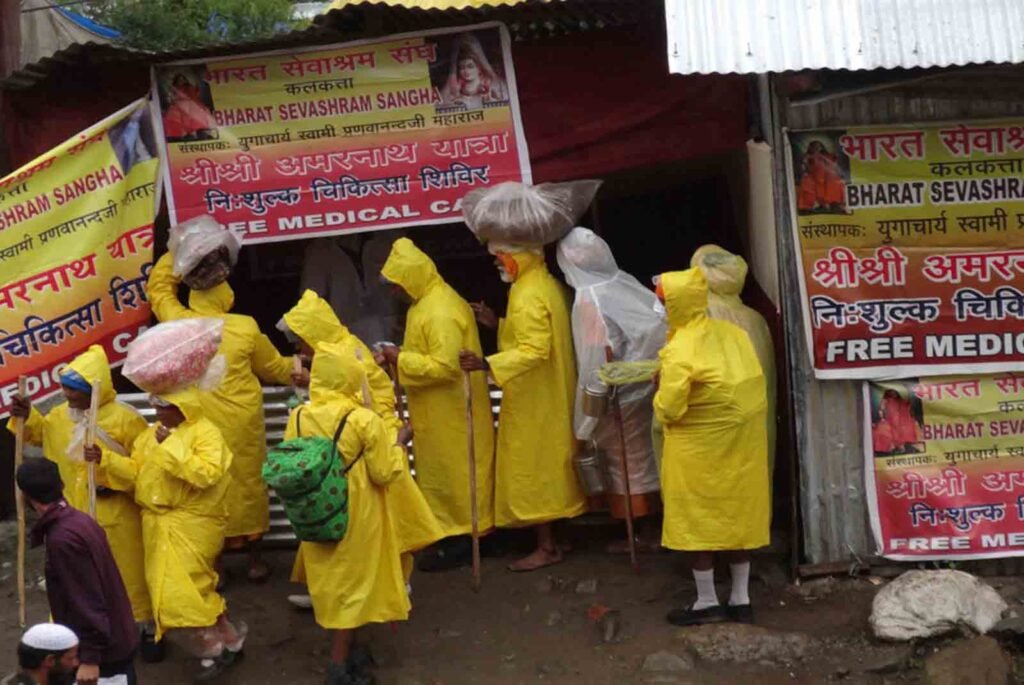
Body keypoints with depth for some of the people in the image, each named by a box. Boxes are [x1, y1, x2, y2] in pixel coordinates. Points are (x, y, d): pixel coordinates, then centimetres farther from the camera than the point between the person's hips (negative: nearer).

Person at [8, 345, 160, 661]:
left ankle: (148, 629, 28)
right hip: (76, 513, 5)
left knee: (130, 574, 9)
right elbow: (43, 434, 22)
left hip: (118, 516, -5)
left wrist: (106, 462, -32)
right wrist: (27, 418, 3)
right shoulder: (59, 415, -1)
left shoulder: (125, 418, -20)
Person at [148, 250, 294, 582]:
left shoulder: (179, 323, -5)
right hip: (241, 421, 0)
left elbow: (158, 287, 17)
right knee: (248, 482, 12)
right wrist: (296, 368, 29)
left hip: (200, 424, 1)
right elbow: (274, 367, 9)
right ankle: (255, 558, 22)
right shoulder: (246, 327, -7)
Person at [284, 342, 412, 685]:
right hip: (355, 518, -4)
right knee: (351, 583, 9)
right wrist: (399, 444, 2)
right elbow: (385, 473, -14)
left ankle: (343, 651, 34)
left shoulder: (298, 417, -7)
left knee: (329, 580, 20)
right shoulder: (365, 420, -20)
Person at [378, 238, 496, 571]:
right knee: (446, 473, 16)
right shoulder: (432, 300, 9)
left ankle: (459, 542, 10)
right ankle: (455, 534, 24)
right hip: (442, 412, 10)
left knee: (451, 474, 0)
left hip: (449, 414, -10)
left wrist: (401, 359, -21)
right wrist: (398, 356, 4)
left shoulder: (439, 312, -24)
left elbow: (445, 366, -29)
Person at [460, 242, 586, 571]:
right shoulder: (549, 285, 9)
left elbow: (534, 351, -29)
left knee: (531, 469, -1)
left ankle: (546, 547, 5)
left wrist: (486, 364, -38)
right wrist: (499, 324, 12)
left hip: (533, 402, -10)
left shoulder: (527, 296, -21)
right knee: (551, 466, 17)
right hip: (552, 396, 10)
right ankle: (552, 538, 26)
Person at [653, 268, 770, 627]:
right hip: (742, 440, 7)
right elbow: (744, 385, 6)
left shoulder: (680, 350, -19)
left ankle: (707, 602, 14)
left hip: (700, 446, -7)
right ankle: (740, 599, 22)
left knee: (698, 521, 6)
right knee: (736, 515, 14)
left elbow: (668, 409, -19)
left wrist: (661, 393, 0)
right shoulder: (733, 333, 2)